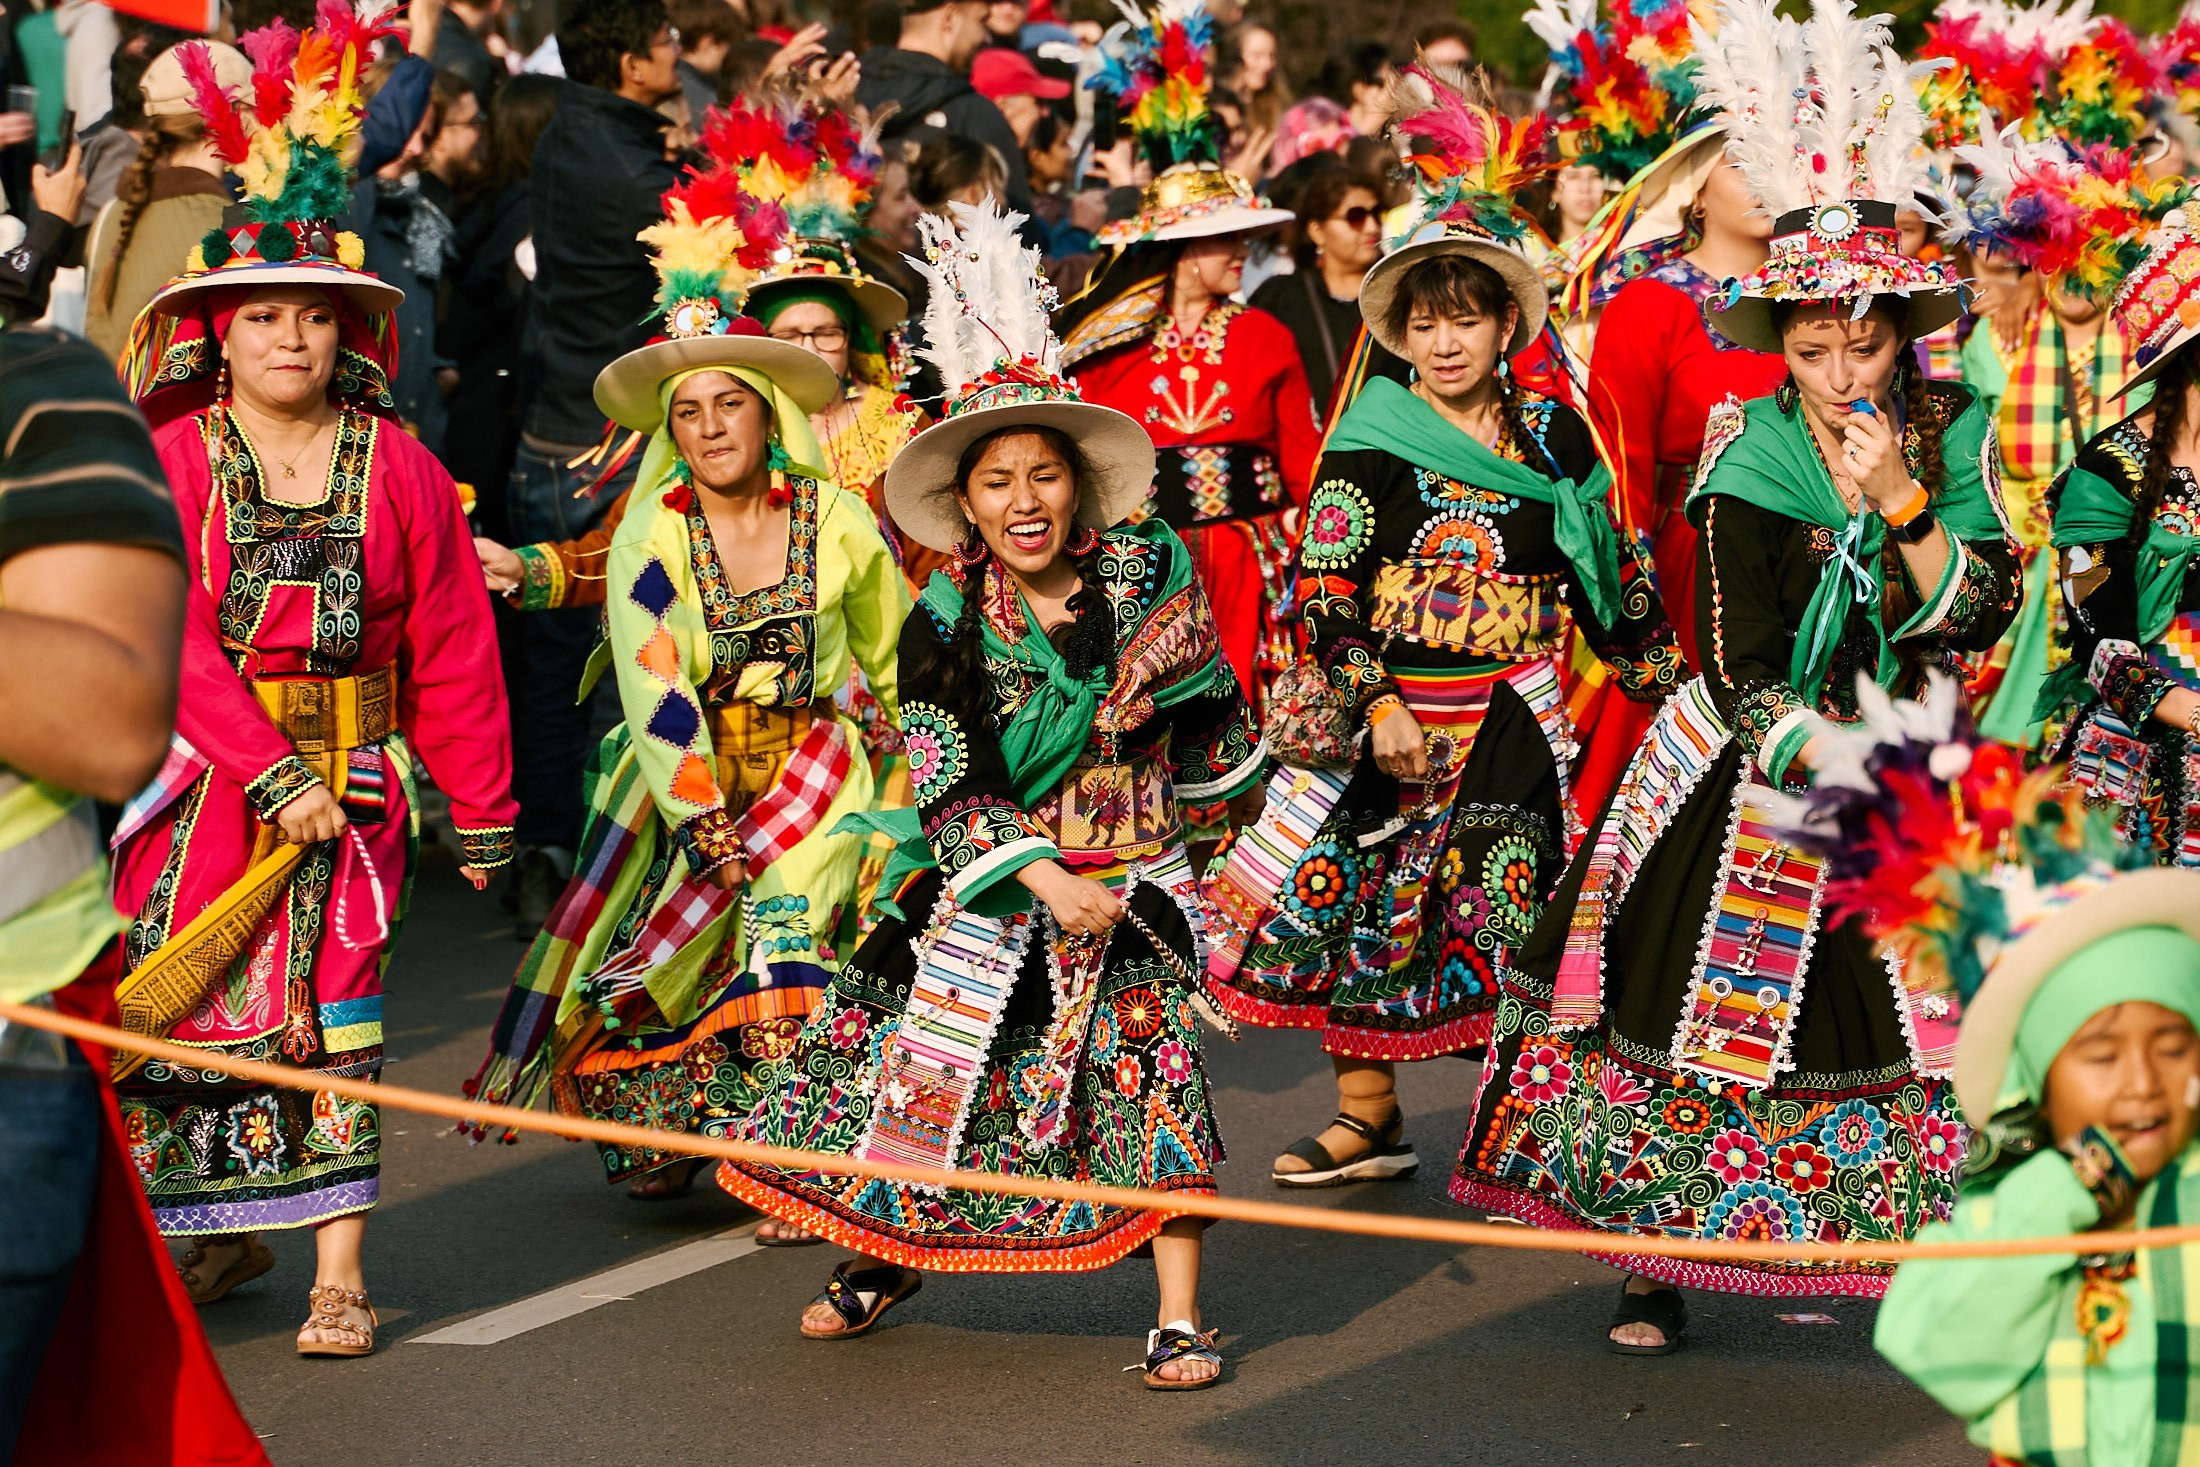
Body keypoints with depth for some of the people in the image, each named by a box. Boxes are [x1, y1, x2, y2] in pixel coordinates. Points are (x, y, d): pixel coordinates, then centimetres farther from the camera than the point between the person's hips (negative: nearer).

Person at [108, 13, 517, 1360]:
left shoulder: (399, 468, 0)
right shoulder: (169, 465, -3)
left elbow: (452, 647, 3)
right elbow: (179, 640, -11)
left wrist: (481, 811, 4)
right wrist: (272, 775, -20)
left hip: (351, 771, -1)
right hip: (204, 775, 1)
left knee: (330, 991, -9)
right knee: (183, 995, 4)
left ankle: (341, 1268, -7)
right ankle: (224, 1236, 22)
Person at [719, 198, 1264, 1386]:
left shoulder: (1149, 571, -5)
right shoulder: (943, 624, -8)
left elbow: (1205, 707, 12)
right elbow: (949, 788, -11)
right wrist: (1045, 878, -21)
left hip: (1130, 872, -1)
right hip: (987, 880, 1)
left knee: (1149, 1061, -13)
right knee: (908, 1060, 6)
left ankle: (1180, 1317, -7)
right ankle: (884, 1252, 34)